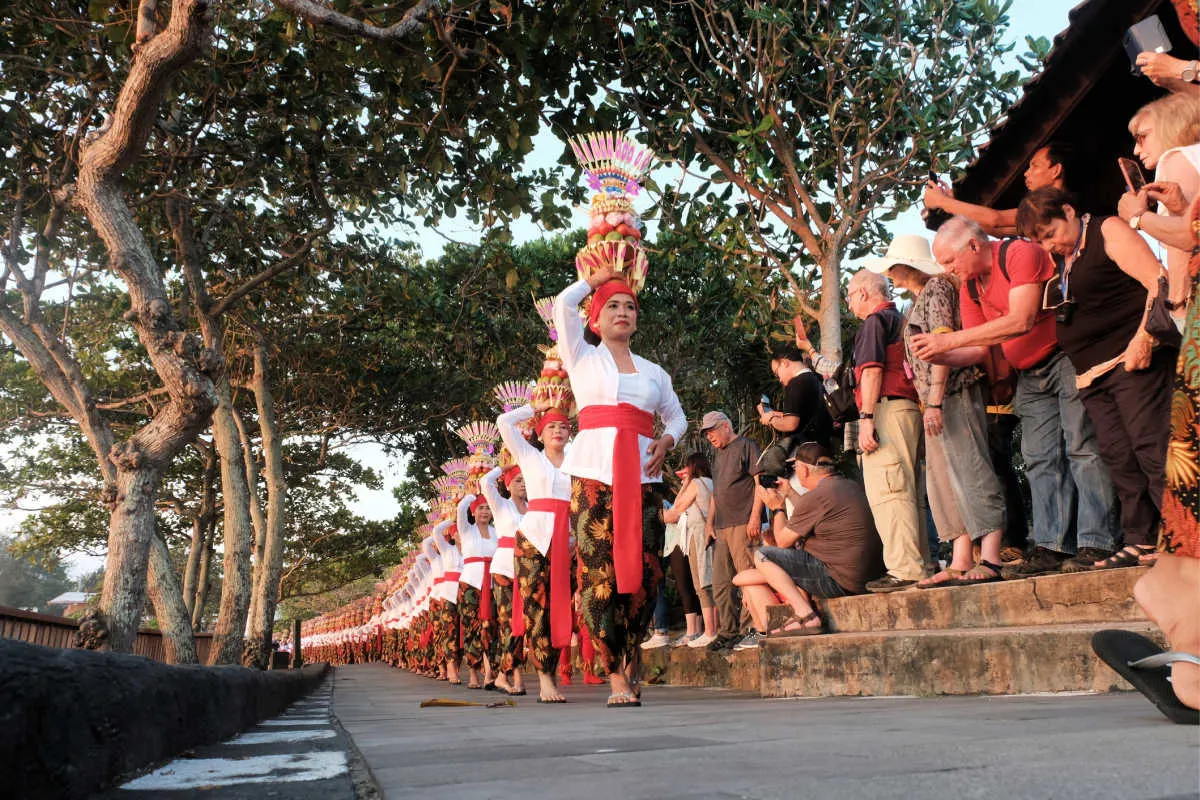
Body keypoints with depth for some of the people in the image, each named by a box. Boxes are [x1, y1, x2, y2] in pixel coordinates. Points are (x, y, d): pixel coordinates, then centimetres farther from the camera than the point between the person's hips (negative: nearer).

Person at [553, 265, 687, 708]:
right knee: (599, 571, -10)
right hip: (594, 471, -3)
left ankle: (630, 664, 13)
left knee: (645, 570, -4)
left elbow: (677, 415, 28)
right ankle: (616, 677, -5)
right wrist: (594, 280, 18)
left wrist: (667, 440, 6)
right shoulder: (582, 357, 14)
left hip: (642, 474, 3)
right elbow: (563, 304, 2)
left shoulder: (653, 371, 22)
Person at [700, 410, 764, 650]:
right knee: (721, 584, 7)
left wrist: (755, 517, -15)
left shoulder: (745, 446, 0)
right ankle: (728, 632, 12)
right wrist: (709, 523, 18)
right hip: (721, 528, 8)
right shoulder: (718, 457, 24)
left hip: (743, 524, -8)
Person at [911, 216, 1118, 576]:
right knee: (1040, 459, 2)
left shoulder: (1022, 253, -16)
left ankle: (1096, 543, -7)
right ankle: (1053, 546, 3)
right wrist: (937, 356, -13)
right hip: (1030, 376, 8)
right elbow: (978, 350, 8)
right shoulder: (968, 285, 7)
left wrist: (948, 339, -29)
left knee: (1082, 449, -10)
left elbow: (1021, 321, -27)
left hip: (1068, 358, -8)